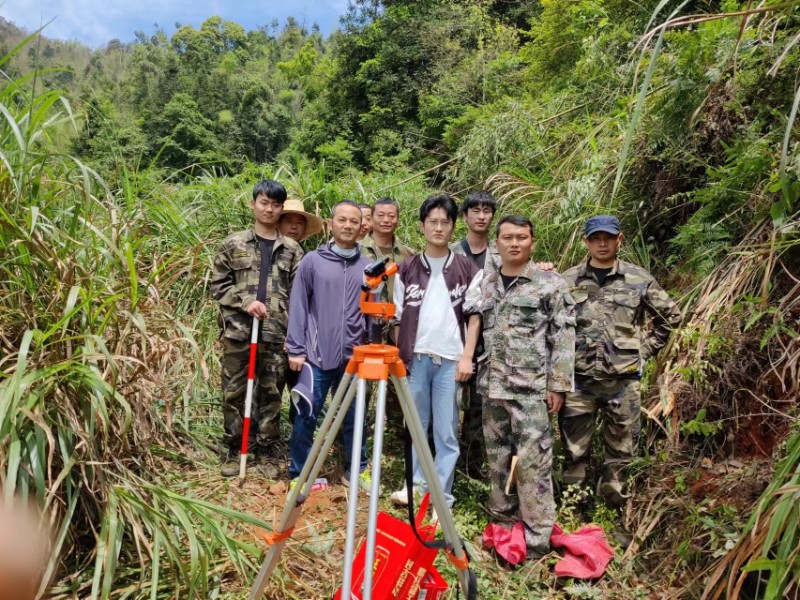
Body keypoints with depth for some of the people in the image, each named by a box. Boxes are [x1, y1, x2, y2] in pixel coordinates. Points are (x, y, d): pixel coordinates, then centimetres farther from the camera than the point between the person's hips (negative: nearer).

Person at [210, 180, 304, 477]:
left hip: (277, 335, 0)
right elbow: (218, 286, 5)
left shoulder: (292, 249, 7)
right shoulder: (233, 244, 5)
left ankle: (268, 449, 21)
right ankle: (234, 450, 22)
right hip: (238, 332, 0)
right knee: (234, 393, 7)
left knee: (271, 393, 8)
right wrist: (245, 301, -11)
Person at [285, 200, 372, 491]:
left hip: (354, 357, 2)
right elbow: (298, 306, 0)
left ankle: (357, 470, 29)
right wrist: (296, 349, -4)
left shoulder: (368, 266, 7)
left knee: (354, 418, 12)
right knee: (306, 417, 4)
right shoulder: (313, 261, 0)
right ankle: (299, 475, 19)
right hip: (317, 356, -2)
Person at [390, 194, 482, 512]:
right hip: (415, 358, 2)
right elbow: (399, 317, 9)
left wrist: (467, 356, -3)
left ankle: (442, 499, 9)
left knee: (446, 433, 1)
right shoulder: (407, 269, 8)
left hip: (451, 359, -1)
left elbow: (475, 316, 5)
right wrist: (398, 356, 5)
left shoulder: (468, 269, 5)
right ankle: (416, 483, 28)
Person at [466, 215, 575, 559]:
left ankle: (537, 537, 7)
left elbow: (563, 338, -5)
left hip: (532, 388, -5)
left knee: (532, 461, -3)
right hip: (492, 387, 5)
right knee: (497, 457, 14)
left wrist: (558, 385, -9)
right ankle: (502, 521, 28)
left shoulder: (551, 284, -1)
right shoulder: (484, 285, 12)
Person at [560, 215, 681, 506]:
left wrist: (644, 349, 6)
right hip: (578, 379, 0)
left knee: (620, 452, 9)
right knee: (574, 452, 7)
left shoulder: (639, 279, 3)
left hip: (623, 379, 0)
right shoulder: (568, 280, 3)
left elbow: (670, 316, 13)